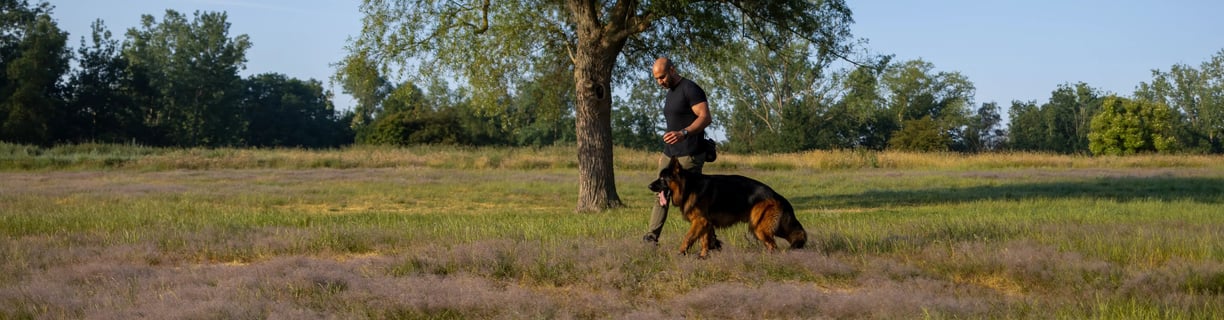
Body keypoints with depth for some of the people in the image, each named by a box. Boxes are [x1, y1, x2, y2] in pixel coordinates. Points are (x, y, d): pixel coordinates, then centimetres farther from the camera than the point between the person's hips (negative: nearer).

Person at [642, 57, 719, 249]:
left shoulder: (690, 89, -11)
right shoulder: (670, 93, 18)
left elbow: (705, 117, -20)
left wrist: (683, 133, -34)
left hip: (689, 156, -9)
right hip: (670, 154, 9)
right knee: (661, 195, 7)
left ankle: (711, 241, -1)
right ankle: (652, 237, 10)